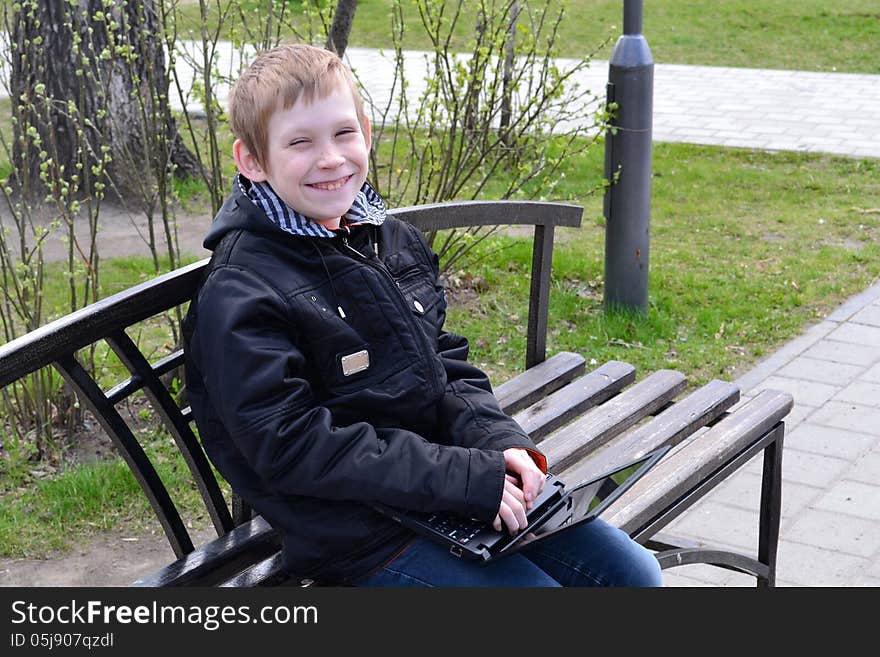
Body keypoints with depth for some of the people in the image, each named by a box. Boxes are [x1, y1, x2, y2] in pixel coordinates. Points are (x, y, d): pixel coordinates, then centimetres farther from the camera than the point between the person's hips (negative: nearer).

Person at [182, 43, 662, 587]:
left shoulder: (395, 241, 8)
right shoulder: (239, 297, -17)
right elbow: (295, 449, -21)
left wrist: (501, 444, -8)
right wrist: (468, 477, -23)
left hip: (458, 475, 7)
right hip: (360, 529, -7)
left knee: (634, 571, 6)